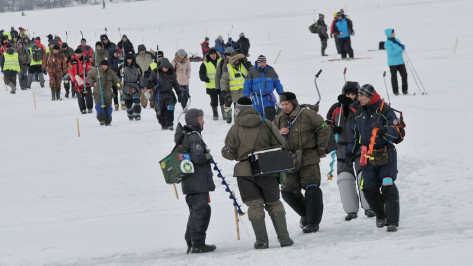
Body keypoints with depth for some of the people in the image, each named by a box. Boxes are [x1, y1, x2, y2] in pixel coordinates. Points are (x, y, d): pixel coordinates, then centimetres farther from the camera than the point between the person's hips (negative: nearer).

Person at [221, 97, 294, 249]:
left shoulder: (235, 129, -3)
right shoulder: (266, 125, -1)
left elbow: (229, 153, -2)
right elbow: (281, 145, -2)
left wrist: (224, 151, 21)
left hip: (245, 172, -1)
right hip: (267, 171, 1)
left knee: (255, 206, 5)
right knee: (274, 204, 12)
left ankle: (262, 241, -1)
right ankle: (284, 238, 4)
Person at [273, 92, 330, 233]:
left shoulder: (307, 115, -6)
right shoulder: (279, 120, 11)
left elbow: (324, 130, -2)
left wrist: (321, 149, 0)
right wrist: (279, 134, -7)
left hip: (309, 159, -5)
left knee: (312, 189, -11)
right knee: (288, 191, 1)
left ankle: (313, 222, -4)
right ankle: (306, 213, 25)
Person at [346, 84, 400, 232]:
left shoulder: (385, 112, -6)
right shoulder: (358, 115, 12)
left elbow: (396, 132, -12)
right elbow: (355, 135, 23)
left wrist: (383, 129, -31)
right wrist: (350, 152, 17)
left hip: (386, 156, -5)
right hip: (368, 158, 5)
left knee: (388, 188, -12)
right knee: (369, 189, 2)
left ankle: (392, 221, -9)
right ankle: (380, 215, 25)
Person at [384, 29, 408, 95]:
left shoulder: (397, 40, 10)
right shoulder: (387, 43, -11)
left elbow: (401, 47, 22)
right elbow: (391, 52, -22)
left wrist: (402, 46, -2)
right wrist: (400, 48, -23)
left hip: (400, 61, 6)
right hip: (392, 63, -6)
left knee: (404, 75, 2)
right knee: (394, 77, 2)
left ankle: (404, 90, 11)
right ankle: (395, 91, 9)